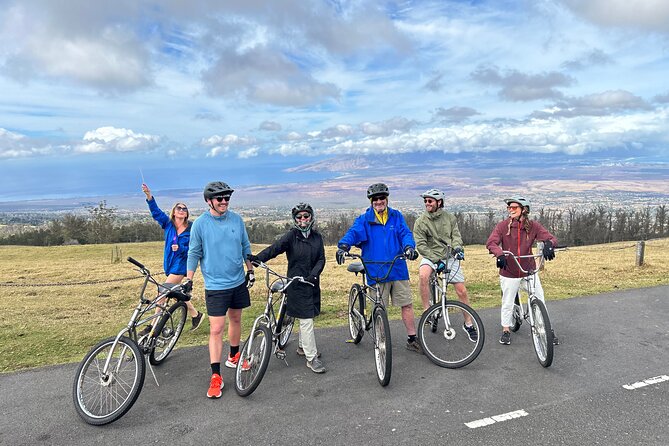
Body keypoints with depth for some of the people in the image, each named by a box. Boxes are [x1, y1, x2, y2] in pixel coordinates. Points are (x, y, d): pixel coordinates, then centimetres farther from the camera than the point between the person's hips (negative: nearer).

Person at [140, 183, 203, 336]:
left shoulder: (191, 229, -8)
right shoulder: (168, 224, 2)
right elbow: (156, 211, -6)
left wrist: (180, 248, -24)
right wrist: (149, 195, -19)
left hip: (181, 265, -6)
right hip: (169, 263, 6)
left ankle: (153, 326, 0)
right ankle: (195, 314, 33)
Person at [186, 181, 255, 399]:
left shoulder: (236, 219, 0)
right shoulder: (200, 224, -10)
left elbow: (245, 247, 11)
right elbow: (194, 254, -4)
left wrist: (250, 270, 12)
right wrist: (188, 282, -6)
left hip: (239, 282, 4)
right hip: (215, 285, -4)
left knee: (236, 319, 18)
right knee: (216, 329, -5)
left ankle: (234, 356, 40)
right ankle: (216, 376, 4)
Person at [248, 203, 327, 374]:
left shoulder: (316, 237, 6)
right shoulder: (292, 236, -7)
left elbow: (321, 259, 2)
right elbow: (276, 247, -22)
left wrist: (314, 274, -16)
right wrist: (258, 257, -39)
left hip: (312, 283, 5)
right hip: (296, 284, -5)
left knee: (307, 316, 17)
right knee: (306, 319, -4)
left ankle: (303, 347, 37)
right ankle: (311, 358, 4)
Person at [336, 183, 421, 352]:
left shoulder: (396, 216, 8)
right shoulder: (364, 220, 1)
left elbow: (405, 233, -2)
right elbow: (353, 233, -14)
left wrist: (409, 246, -25)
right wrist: (343, 246, -34)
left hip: (398, 269, 2)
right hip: (376, 272, -2)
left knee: (407, 305, 7)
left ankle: (412, 340, 22)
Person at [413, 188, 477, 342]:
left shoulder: (450, 218, 3)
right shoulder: (421, 221, -6)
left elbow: (456, 235, 5)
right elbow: (420, 245, -10)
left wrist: (457, 247, -17)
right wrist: (437, 260, -18)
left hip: (450, 257, 2)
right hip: (431, 256, -2)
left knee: (461, 290, -2)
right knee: (423, 275, -35)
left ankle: (468, 324, 16)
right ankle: (427, 310, -20)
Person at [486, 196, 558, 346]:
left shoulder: (533, 226, -5)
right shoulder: (503, 226, -9)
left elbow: (550, 237, -14)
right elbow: (491, 242, -20)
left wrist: (549, 244, -38)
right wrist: (500, 254, -40)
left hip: (529, 271, 1)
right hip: (509, 273, -1)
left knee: (539, 301, 7)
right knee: (507, 303, 10)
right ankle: (506, 330, 30)